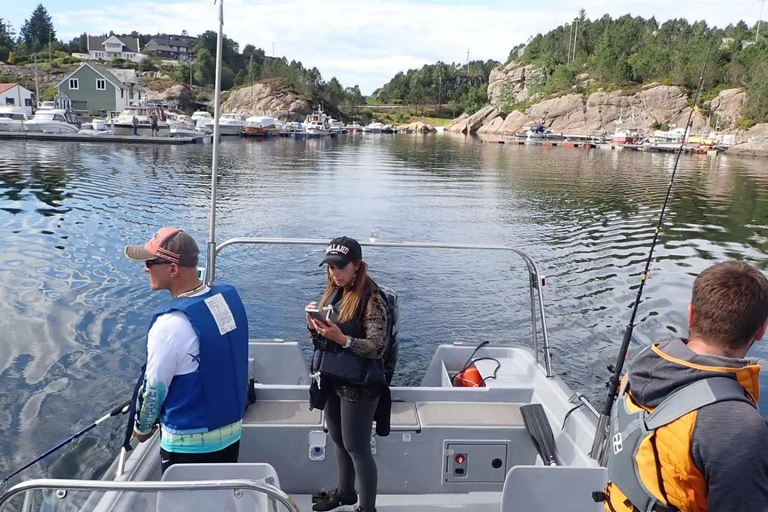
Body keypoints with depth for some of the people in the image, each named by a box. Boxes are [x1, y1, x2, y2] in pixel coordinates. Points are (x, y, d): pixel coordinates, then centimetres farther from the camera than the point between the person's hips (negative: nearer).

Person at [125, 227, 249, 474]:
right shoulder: (229, 297, -6)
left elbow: (154, 389, -15)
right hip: (232, 430, 6)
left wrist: (142, 427, 5)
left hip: (189, 443, -6)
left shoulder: (171, 324, -27)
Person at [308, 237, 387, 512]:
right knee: (339, 442, 21)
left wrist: (341, 338, -30)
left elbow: (377, 347, -19)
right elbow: (318, 340, 11)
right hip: (333, 381, 8)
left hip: (359, 385, -7)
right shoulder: (334, 293, 6)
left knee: (357, 448, 3)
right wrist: (313, 325, -10)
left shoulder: (371, 299, -17)